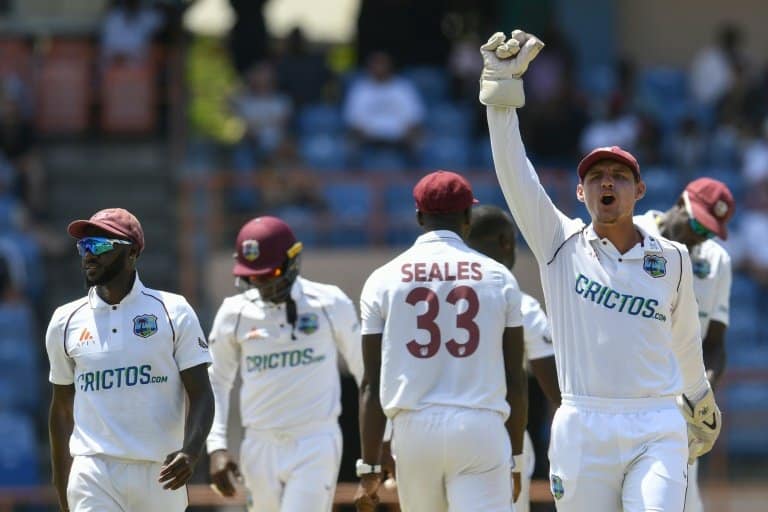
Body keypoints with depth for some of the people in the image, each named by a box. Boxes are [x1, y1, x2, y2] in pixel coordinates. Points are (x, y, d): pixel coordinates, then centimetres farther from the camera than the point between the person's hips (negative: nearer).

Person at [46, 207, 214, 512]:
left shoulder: (173, 312, 2)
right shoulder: (66, 321, 9)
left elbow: (201, 395, -1)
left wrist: (190, 452, -20)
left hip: (158, 475, -1)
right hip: (92, 474, 1)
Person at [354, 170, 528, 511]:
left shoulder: (384, 280, 5)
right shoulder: (499, 278, 5)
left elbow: (372, 383, 3)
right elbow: (515, 380, 6)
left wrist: (369, 469, 6)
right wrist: (515, 459, 14)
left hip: (413, 429, 1)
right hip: (481, 427, -1)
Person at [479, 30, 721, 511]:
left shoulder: (672, 258, 8)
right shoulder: (562, 245, 5)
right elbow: (515, 172, -5)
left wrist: (701, 401, 36)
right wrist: (502, 87, -14)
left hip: (658, 431, 0)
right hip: (583, 430, 0)